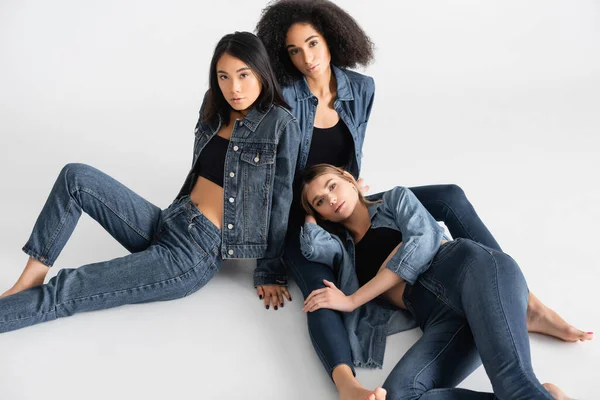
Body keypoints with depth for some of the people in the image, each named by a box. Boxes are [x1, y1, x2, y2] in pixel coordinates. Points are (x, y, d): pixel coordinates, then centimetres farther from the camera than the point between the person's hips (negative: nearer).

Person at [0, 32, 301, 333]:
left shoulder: (281, 125, -10)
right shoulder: (215, 109, 10)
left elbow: (280, 199, -7)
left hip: (195, 255, -7)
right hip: (166, 224, 7)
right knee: (76, 177, -7)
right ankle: (28, 283, -3)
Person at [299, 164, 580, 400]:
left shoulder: (396, 199, 22)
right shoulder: (344, 250, 30)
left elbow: (424, 240, 2)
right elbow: (313, 247, 7)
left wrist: (352, 300, 1)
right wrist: (310, 211, 30)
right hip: (440, 317, 3)